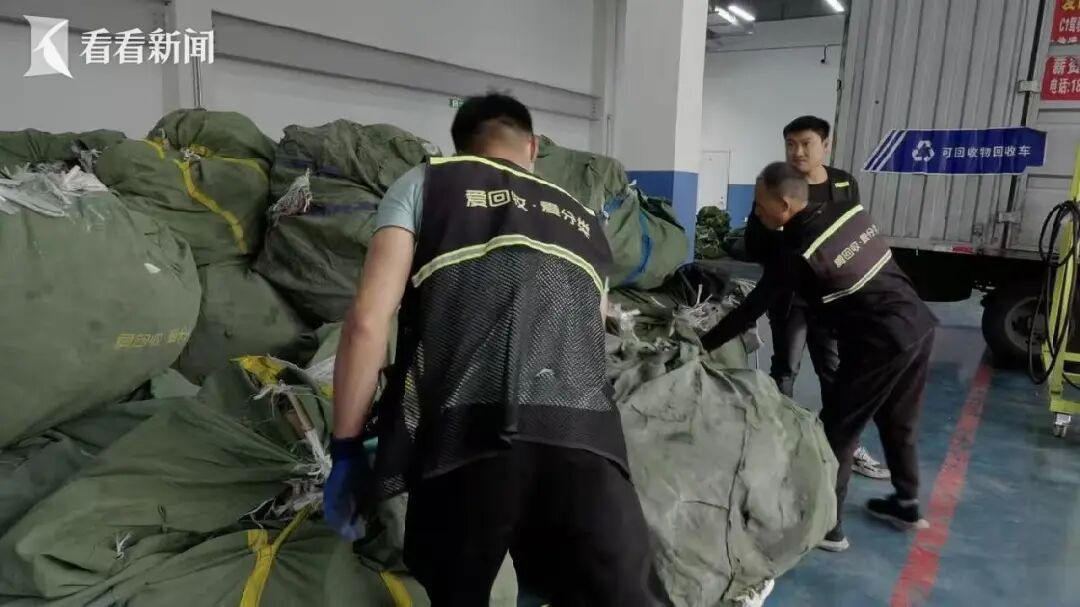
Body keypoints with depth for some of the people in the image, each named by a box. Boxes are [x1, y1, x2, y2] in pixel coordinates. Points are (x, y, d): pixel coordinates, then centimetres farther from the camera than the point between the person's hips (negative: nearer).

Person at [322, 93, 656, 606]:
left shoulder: (424, 183, 19)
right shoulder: (584, 221, 30)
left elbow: (367, 322, 6)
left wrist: (346, 451, 12)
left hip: (467, 438, -2)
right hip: (587, 440, 3)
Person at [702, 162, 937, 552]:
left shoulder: (796, 253, -18)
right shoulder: (848, 210, 2)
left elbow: (752, 309, -11)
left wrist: (703, 344, -1)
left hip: (880, 343, -9)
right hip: (919, 324, 9)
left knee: (836, 431, 3)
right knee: (897, 423, 24)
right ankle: (907, 505, 41)